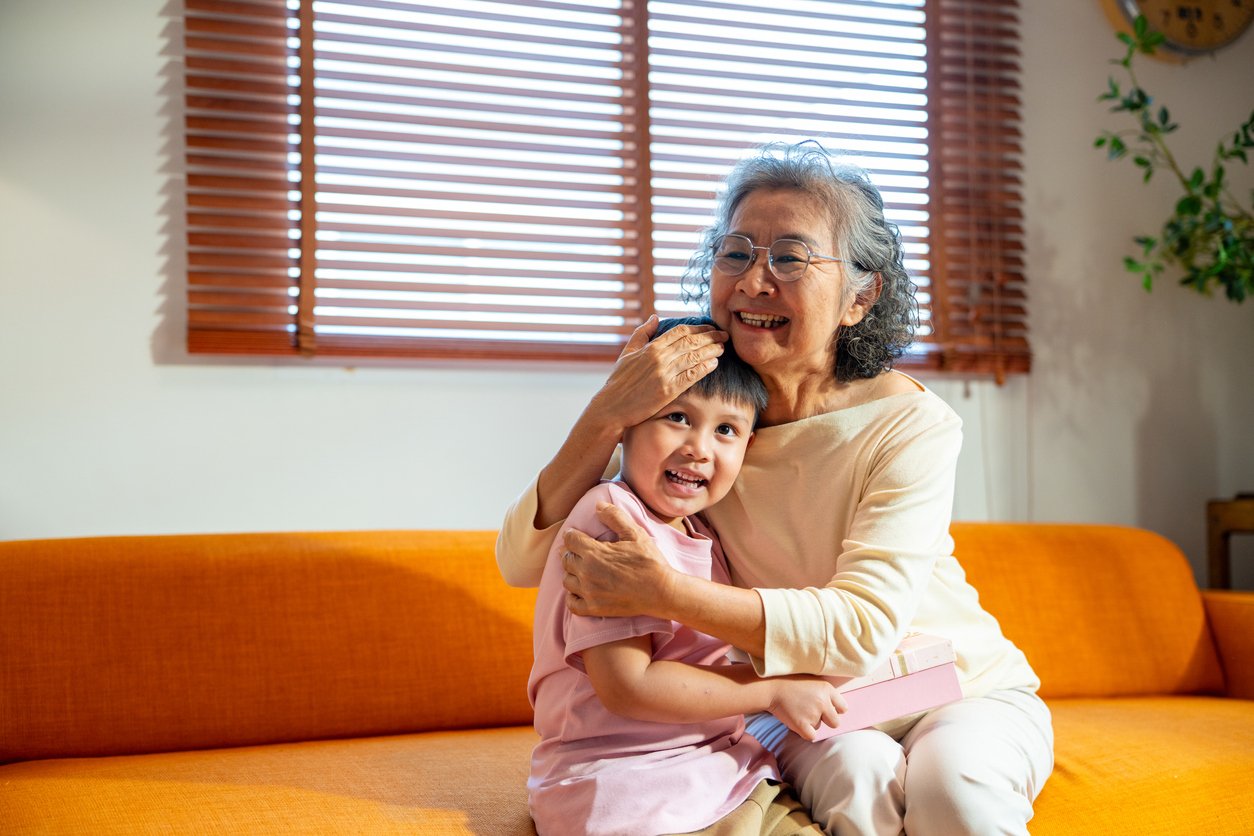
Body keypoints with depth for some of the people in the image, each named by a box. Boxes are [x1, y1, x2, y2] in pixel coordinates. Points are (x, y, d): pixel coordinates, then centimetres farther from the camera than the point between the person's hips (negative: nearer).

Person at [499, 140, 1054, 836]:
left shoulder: (910, 424, -19)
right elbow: (523, 562, -14)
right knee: (856, 775, -30)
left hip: (961, 692, -1)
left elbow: (862, 627, -28)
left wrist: (667, 595, -38)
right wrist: (608, 415, -29)